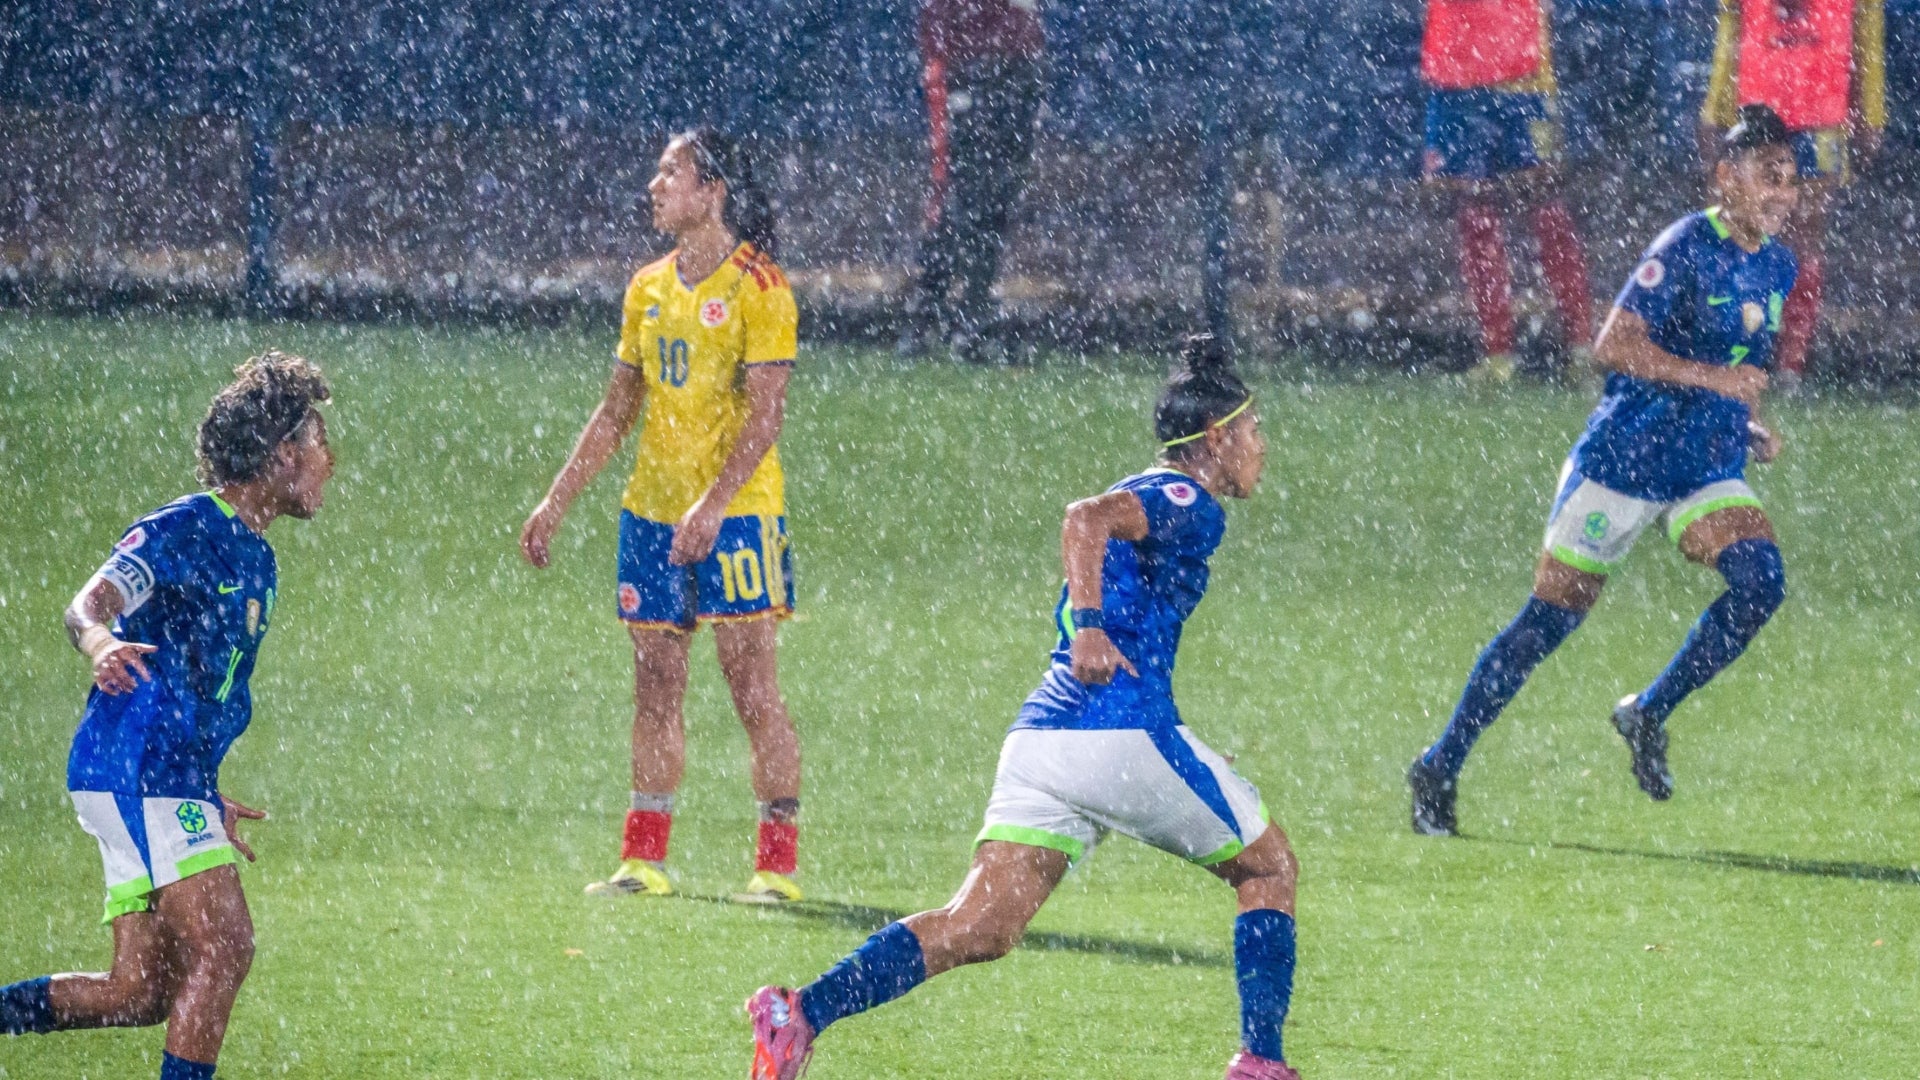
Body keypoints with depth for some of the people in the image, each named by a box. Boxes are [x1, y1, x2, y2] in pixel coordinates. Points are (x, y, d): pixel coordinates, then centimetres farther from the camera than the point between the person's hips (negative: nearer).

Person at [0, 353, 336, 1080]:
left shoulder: (255, 558, 19)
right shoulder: (184, 530, -9)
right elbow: (91, 602, -23)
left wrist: (207, 799, 33)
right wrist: (100, 643, -47)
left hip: (174, 783, 9)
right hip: (133, 771, -9)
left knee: (141, 994, 4)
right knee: (224, 944, -17)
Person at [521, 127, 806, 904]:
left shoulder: (756, 287, -8)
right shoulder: (649, 289, 13)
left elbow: (765, 415, -15)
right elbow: (617, 410, 20)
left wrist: (712, 505, -25)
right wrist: (556, 502, 16)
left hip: (736, 514, -7)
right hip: (652, 512, 7)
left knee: (752, 686, -6)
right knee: (654, 686, 7)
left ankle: (778, 862, -2)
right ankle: (644, 860, 11)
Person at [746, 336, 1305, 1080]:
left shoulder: (1144, 497, 26)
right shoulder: (1189, 503, -2)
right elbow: (1087, 517, -20)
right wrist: (1091, 626, -29)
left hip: (1038, 738, 8)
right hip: (1126, 734, -8)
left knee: (976, 930, -4)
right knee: (1268, 868, 14)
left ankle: (803, 1012, -22)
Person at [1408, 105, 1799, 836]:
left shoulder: (1777, 267, 8)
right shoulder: (1688, 248, -16)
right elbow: (1616, 344, -23)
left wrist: (1753, 427, 7)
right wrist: (1711, 377, -29)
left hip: (1709, 468, 6)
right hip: (1626, 457, -6)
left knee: (1761, 582, -19)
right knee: (1551, 617, -2)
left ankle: (1649, 714, -1)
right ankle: (1441, 767, 11)